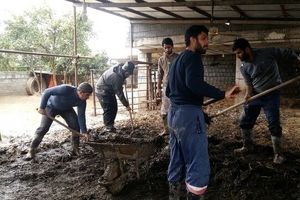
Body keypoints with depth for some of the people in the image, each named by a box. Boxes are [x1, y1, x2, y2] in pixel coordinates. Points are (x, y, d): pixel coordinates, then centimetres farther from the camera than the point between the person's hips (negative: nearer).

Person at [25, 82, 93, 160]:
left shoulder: (82, 102, -22)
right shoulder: (66, 89, -40)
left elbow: (81, 116, -18)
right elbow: (47, 92, -34)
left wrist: (84, 131, -24)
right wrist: (42, 107, -31)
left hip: (66, 109, 4)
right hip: (51, 106, -4)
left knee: (76, 125, -10)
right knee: (43, 128, -10)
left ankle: (75, 149, 4)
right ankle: (32, 150, 0)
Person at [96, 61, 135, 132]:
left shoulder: (120, 67, -9)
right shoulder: (117, 77, -34)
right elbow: (119, 93, -27)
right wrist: (126, 105, -20)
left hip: (109, 91, 10)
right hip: (103, 91, -10)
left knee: (114, 108, 10)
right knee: (108, 109, -10)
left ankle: (110, 125, 19)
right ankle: (108, 127, 0)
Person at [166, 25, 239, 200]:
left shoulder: (177, 60, 20)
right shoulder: (193, 57, -8)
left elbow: (168, 91, 24)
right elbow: (194, 83, -28)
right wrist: (223, 94, -31)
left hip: (174, 113, 10)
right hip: (189, 114, -10)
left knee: (176, 162, 17)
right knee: (199, 165, -3)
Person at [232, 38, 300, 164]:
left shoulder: (268, 53, -16)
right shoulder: (244, 67, -3)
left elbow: (288, 54, -7)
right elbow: (249, 83, -1)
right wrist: (248, 94, -19)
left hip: (271, 95, -4)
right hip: (255, 95, 5)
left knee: (274, 124, -4)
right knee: (244, 121, 7)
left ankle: (278, 153, 12)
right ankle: (247, 146, 27)